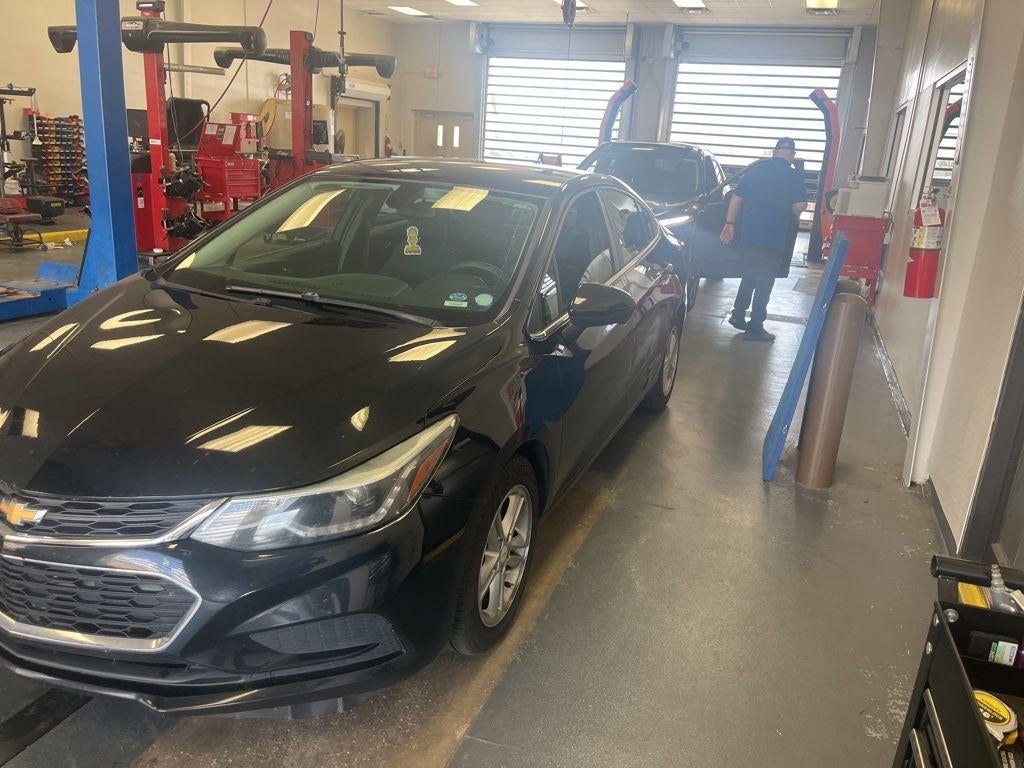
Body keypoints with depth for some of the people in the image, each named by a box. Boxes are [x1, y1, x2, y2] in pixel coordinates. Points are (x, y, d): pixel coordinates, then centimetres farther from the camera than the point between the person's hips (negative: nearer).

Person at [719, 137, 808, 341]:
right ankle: (755, 328, 7)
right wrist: (791, 210, 8)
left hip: (748, 235, 5)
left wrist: (730, 223, 11)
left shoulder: (755, 169, 5)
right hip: (773, 239, -5)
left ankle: (738, 315, 27)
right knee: (764, 283, 4)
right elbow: (800, 206, -14)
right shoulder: (794, 176, -7)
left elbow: (737, 198, 5)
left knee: (749, 275, 22)